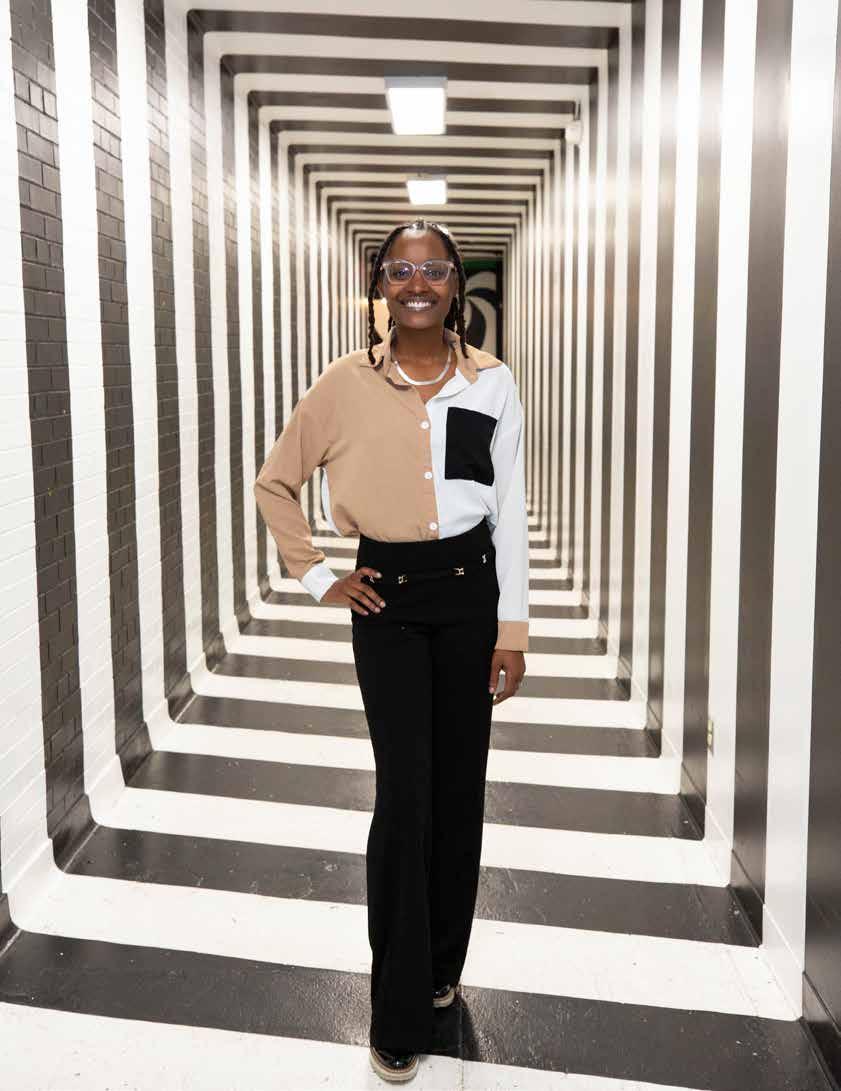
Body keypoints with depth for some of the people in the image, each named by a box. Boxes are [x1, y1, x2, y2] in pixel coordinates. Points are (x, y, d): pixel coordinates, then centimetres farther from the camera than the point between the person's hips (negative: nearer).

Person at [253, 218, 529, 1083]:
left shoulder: (492, 384, -2)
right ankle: (399, 1012, 10)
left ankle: (442, 964, 32)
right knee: (404, 795, -4)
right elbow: (275, 483, 6)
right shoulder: (346, 384, -5)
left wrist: (512, 630, -2)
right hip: (387, 598, -1)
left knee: (460, 785, 10)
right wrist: (318, 579, 0)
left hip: (469, 590, 2)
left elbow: (510, 515, 0)